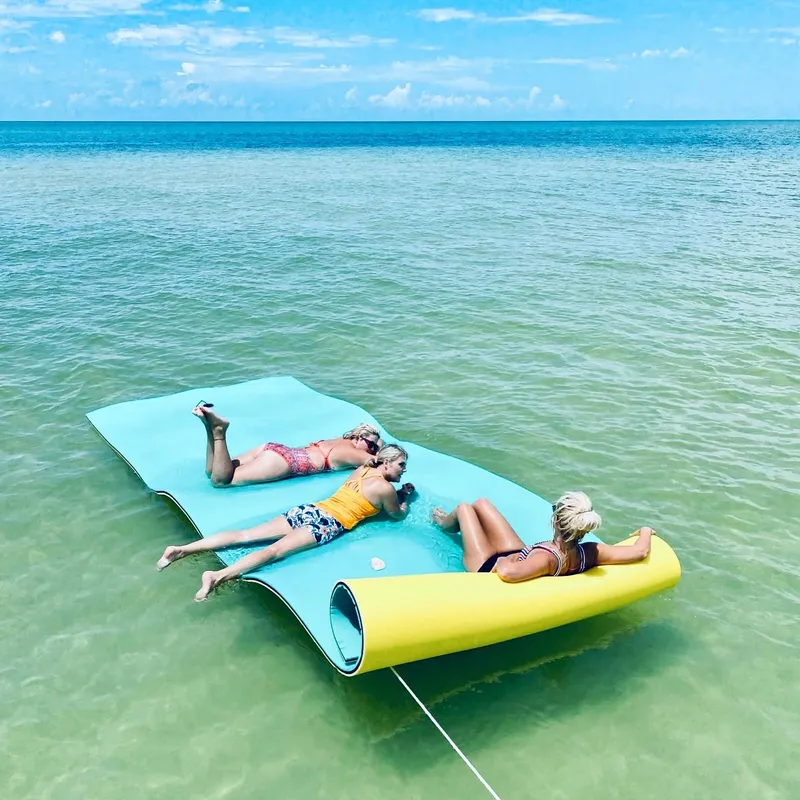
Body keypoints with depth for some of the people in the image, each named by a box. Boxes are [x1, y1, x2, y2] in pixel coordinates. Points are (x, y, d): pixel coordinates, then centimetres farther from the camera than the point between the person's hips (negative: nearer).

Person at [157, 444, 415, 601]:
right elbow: (398, 515, 17)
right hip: (327, 523, -7)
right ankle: (218, 576, -46)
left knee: (244, 535, -3)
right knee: (276, 550, -25)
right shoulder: (384, 487, 1)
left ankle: (182, 549, -10)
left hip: (309, 510, 7)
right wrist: (406, 497, 34)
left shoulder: (362, 469, 22)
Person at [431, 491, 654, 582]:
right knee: (481, 503, 21)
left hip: (491, 567, -6)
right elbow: (641, 551, -25)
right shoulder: (589, 553, -29)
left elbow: (507, 572, -64)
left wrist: (502, 560, -41)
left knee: (464, 508, 15)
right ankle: (453, 523, 58)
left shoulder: (546, 558, -46)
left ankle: (445, 523, 54)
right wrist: (645, 532, -4)